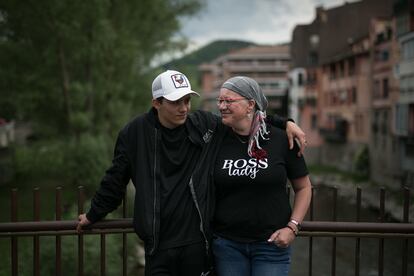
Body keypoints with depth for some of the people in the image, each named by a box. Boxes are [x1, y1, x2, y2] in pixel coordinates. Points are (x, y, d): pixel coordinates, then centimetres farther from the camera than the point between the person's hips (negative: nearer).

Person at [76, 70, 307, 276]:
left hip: (198, 242, 1)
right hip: (158, 245, -1)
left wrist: (285, 123, 0)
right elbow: (115, 180, 9)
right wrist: (94, 215, 18)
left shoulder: (205, 125, -1)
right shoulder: (135, 133, -3)